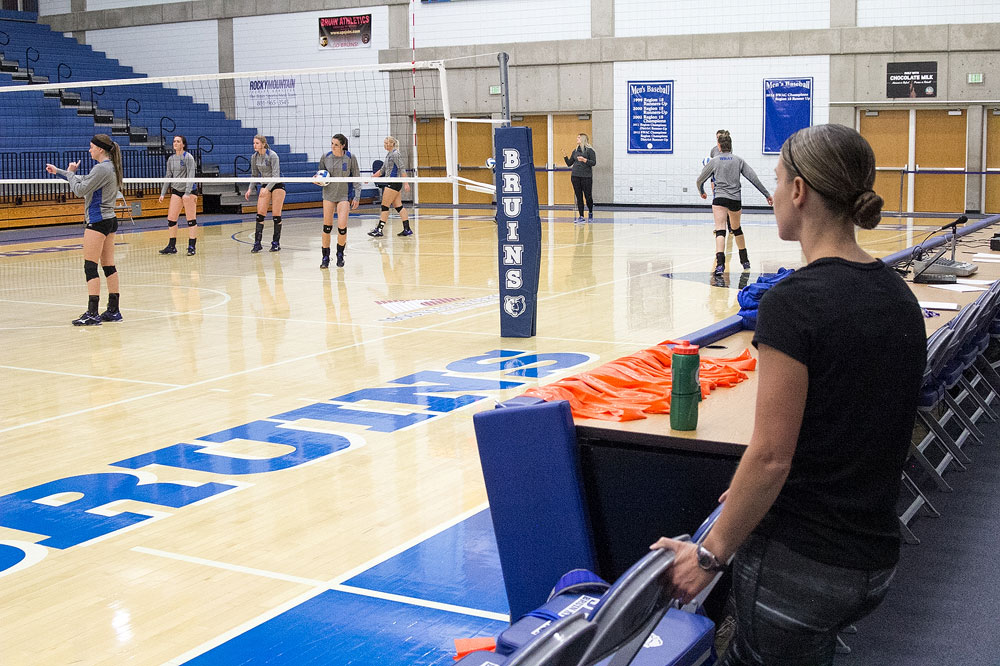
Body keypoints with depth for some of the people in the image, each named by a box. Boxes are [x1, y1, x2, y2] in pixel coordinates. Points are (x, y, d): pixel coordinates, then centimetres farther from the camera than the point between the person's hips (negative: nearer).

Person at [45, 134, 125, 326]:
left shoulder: (101, 169, -16)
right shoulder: (110, 167, 14)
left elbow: (80, 189, -14)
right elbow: (84, 180, 27)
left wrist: (70, 173, 3)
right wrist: (59, 171, 31)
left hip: (97, 221, -10)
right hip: (109, 220, 10)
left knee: (90, 267, -9)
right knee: (109, 266, 11)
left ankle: (92, 314, -11)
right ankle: (113, 311, 14)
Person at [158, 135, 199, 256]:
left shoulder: (188, 157, -8)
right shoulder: (171, 159, 11)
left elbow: (191, 176, -13)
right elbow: (168, 176, 16)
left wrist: (187, 193, -22)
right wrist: (163, 193, 11)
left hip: (189, 191, -6)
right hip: (176, 191, 6)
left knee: (191, 220, -3)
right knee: (171, 219, 2)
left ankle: (191, 247, 3)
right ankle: (172, 246, 9)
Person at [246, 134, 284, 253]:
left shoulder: (272, 155, -17)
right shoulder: (254, 157, 1)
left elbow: (276, 175, -20)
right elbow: (254, 175, 12)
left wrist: (267, 188, -29)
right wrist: (250, 189, 0)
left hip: (277, 185, -5)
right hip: (265, 185, 5)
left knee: (276, 215, -4)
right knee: (260, 214, -5)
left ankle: (276, 243, 6)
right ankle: (257, 243, -6)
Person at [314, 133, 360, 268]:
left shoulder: (350, 158, -8)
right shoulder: (325, 157, -1)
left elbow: (356, 178, -1)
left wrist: (357, 196, -5)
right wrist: (318, 180, -9)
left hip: (344, 195, -2)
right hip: (329, 194, 2)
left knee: (342, 226, -12)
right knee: (327, 226, -1)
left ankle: (340, 255, 11)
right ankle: (325, 257, 11)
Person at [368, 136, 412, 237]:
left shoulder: (395, 154, -12)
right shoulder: (389, 154, 17)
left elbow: (402, 169, -17)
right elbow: (383, 170, 24)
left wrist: (406, 183, -22)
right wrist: (371, 177, 22)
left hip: (394, 182, -10)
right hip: (392, 183, 10)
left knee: (385, 206, -5)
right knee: (398, 206, 8)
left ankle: (379, 229, -1)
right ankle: (407, 229, 7)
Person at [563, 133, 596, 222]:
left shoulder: (589, 150, -2)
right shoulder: (575, 151, 14)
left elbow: (594, 163, -9)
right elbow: (569, 164, 17)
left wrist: (585, 160, -21)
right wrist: (565, 157, 2)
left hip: (586, 177, -5)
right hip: (575, 176, 5)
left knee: (588, 196, -1)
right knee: (579, 197, 3)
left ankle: (590, 213, 23)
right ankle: (581, 216, 6)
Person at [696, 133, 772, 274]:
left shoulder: (714, 161, 2)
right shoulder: (738, 160, 8)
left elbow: (700, 180, 9)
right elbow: (753, 178, 6)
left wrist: (702, 192, 30)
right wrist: (767, 194, 10)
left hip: (720, 199, -3)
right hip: (736, 199, 3)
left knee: (720, 231, -12)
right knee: (736, 228, 23)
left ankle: (720, 263, -31)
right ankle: (745, 261, 35)